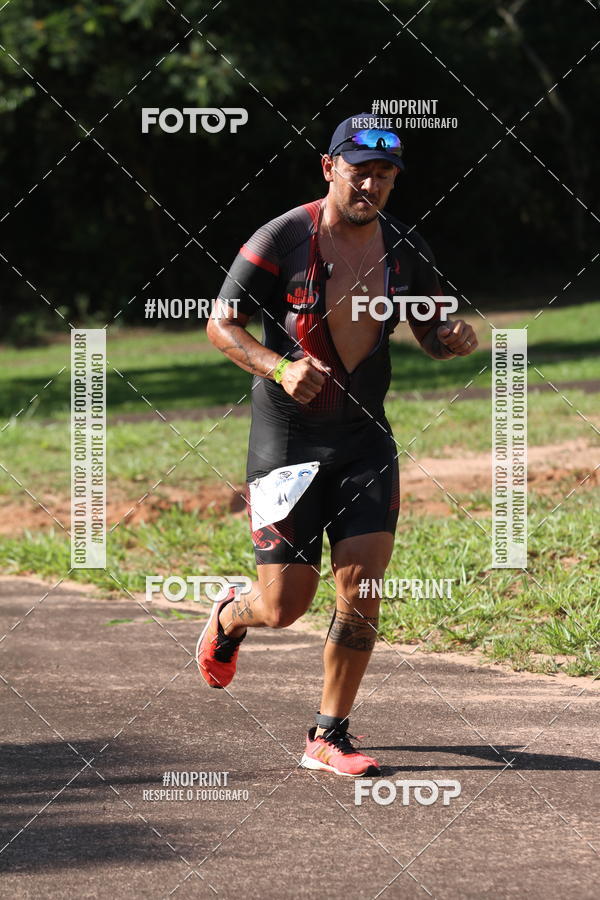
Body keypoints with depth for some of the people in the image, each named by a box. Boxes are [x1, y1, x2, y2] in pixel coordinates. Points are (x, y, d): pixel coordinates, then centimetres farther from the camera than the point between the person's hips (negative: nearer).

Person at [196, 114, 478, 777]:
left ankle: (328, 738, 6)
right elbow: (220, 324, -7)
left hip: (365, 439, 4)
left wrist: (454, 340, -11)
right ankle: (229, 619, 36)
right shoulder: (283, 240, -11)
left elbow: (429, 333, 14)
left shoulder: (404, 249, 2)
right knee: (284, 606, -2)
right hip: (287, 440, -3)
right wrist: (280, 367, -24)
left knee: (361, 592, -7)